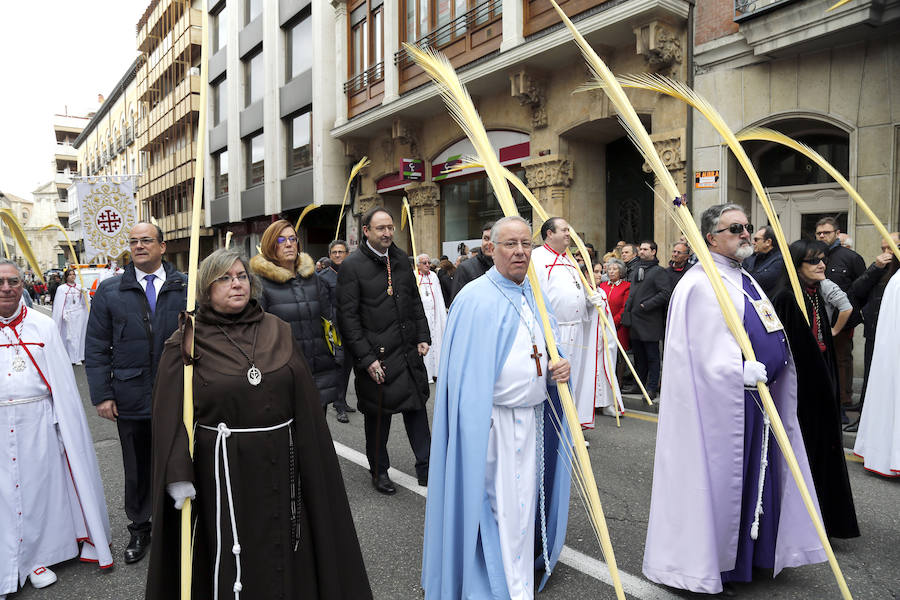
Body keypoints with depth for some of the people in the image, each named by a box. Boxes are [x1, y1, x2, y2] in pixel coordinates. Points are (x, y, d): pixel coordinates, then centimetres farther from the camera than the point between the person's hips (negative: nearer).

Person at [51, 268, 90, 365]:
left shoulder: (80, 288, 8)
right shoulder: (61, 288, -1)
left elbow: (85, 303, 11)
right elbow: (59, 304, -3)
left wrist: (84, 294, -8)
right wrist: (63, 315, -13)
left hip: (79, 315, 3)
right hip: (68, 316, -3)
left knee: (79, 335, 5)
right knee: (69, 336, -3)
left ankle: (78, 357, 12)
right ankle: (70, 358, 2)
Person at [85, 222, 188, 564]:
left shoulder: (187, 288, 0)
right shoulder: (110, 291, 4)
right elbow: (96, 348, 4)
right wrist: (102, 395, -2)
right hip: (131, 399, 1)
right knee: (137, 470, 14)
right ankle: (139, 530, 33)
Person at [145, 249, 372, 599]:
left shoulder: (279, 332, 4)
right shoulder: (187, 343, -3)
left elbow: (305, 401, 6)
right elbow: (170, 412, -8)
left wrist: (310, 463, 6)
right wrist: (178, 477, -17)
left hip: (280, 465, 3)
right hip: (222, 470, -3)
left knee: (284, 559, 15)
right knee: (230, 563, 11)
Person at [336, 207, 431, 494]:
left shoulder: (400, 259, 8)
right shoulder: (352, 265, -11)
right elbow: (347, 317, -14)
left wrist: (423, 337, 7)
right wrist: (366, 359, -17)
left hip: (409, 351, 5)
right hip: (375, 355, -5)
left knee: (417, 408, 12)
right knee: (378, 416, 9)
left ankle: (425, 468, 25)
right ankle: (379, 471, 28)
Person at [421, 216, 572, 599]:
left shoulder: (534, 296, 8)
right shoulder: (476, 299, -13)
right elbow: (468, 373, -14)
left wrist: (559, 370, -4)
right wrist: (481, 424, -17)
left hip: (535, 418, 7)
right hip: (495, 421, -7)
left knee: (527, 498, 18)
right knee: (502, 505, 2)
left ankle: (526, 568, 38)